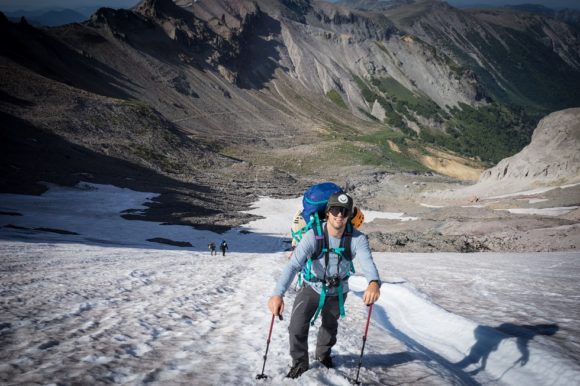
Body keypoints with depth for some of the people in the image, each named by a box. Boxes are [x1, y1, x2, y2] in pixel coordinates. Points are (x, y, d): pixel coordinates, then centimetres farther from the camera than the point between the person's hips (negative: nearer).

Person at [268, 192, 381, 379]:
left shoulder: (357, 239, -27)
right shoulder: (313, 236, -33)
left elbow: (368, 263, -41)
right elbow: (293, 265, -41)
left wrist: (374, 283, -65)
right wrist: (278, 293, -57)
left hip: (337, 291, 2)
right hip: (311, 288, -2)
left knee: (330, 327, 23)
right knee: (297, 327, -13)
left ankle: (323, 354, 55)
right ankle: (300, 362, 16)